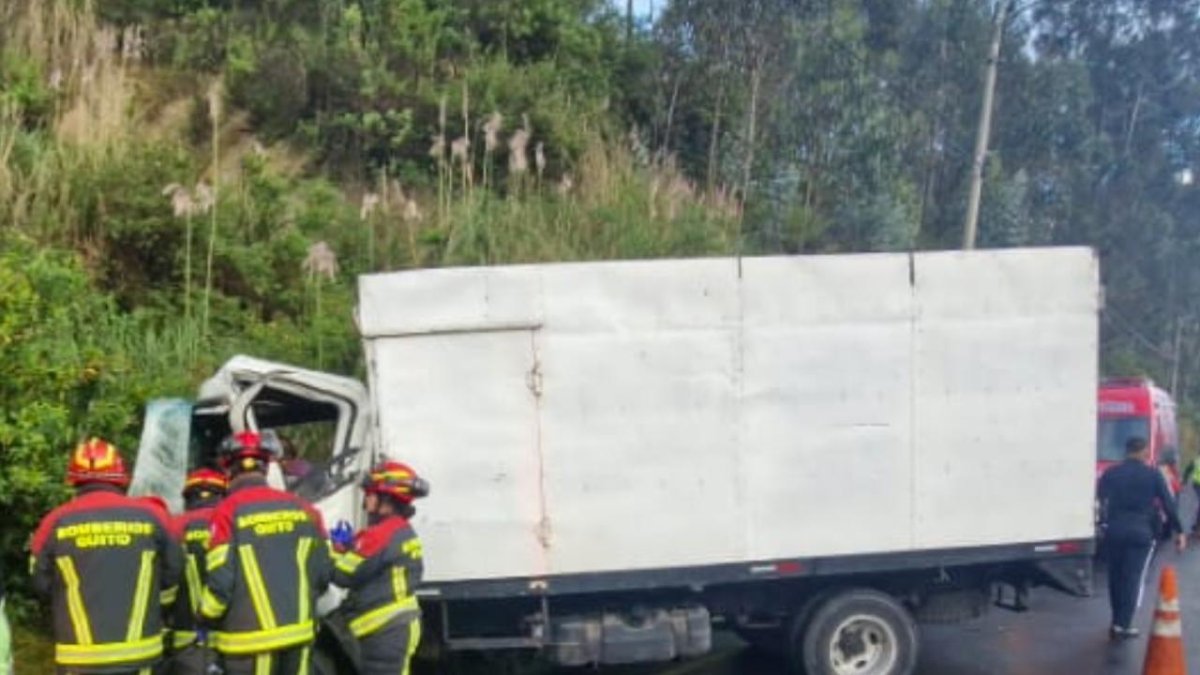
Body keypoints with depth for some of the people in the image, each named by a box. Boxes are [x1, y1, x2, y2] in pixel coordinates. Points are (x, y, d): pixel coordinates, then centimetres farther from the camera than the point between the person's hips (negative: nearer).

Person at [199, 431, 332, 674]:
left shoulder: (229, 511, -10)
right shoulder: (303, 508, 4)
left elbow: (220, 579, -12)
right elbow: (322, 572, 6)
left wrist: (207, 619, 6)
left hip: (251, 636, -4)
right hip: (299, 632, 4)